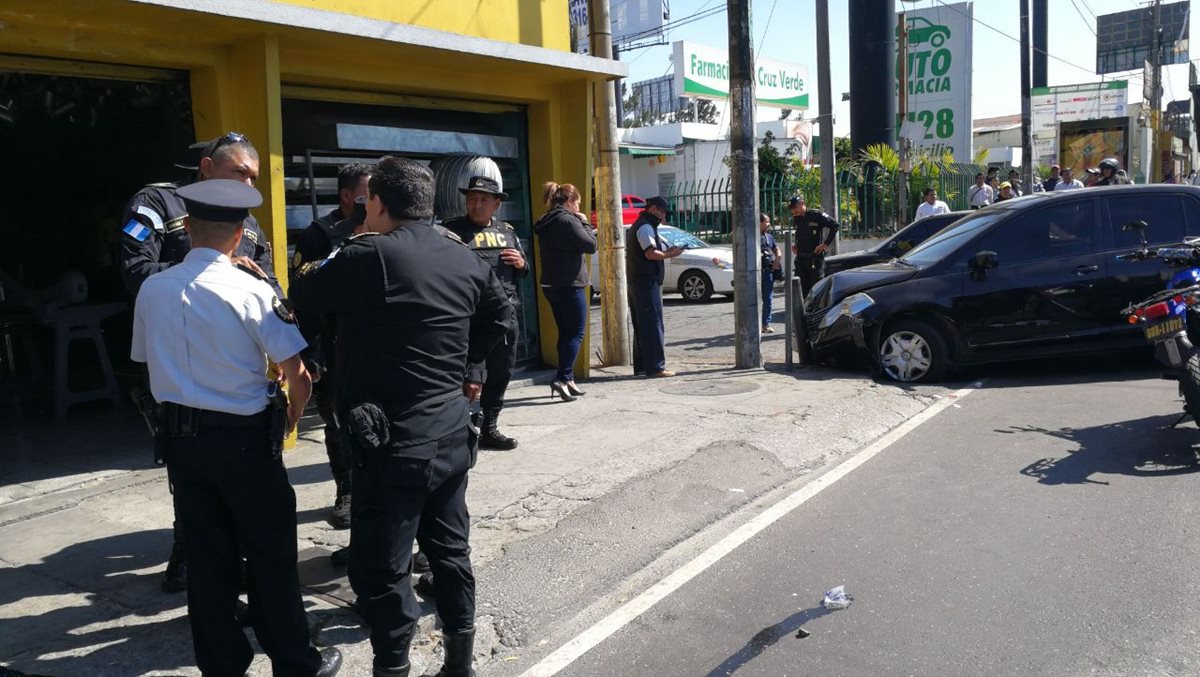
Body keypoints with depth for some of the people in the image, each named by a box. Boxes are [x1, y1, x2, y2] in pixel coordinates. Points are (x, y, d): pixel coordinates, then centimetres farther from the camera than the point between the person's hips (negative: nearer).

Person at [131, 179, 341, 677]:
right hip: (244, 438, -5)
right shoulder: (253, 291, -15)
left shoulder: (151, 290, 0)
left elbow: (149, 362, 10)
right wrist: (293, 414, 6)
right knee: (271, 555, 8)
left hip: (181, 437, 5)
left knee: (207, 555, 15)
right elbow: (298, 378, -14)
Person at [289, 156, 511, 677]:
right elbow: (501, 316, 20)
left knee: (382, 567, 4)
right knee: (450, 548, 19)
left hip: (393, 441, -7)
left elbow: (303, 294, -1)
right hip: (451, 433, 8)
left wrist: (334, 260, 17)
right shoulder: (465, 258, 6)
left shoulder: (366, 255, -16)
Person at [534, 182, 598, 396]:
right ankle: (562, 378, -13)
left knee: (565, 333, 13)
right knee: (576, 333, -4)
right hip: (569, 285, -9)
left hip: (551, 285, 9)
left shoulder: (546, 223, 14)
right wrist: (584, 223, -1)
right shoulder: (568, 220, -13)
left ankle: (567, 379, 15)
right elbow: (591, 245, -15)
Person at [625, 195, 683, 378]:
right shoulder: (645, 227, -11)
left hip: (636, 282, 11)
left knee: (642, 326, 13)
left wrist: (666, 251, 11)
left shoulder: (637, 226, 21)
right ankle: (655, 367, -12)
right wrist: (670, 254, -9)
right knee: (653, 324, -10)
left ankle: (641, 366, 17)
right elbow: (650, 253, -21)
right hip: (647, 282, -11)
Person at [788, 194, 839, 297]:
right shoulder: (795, 219, 12)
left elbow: (835, 226, -9)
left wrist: (826, 244, -10)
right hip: (800, 258, 6)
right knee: (801, 288, 5)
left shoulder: (817, 215, -8)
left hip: (815, 257, -6)